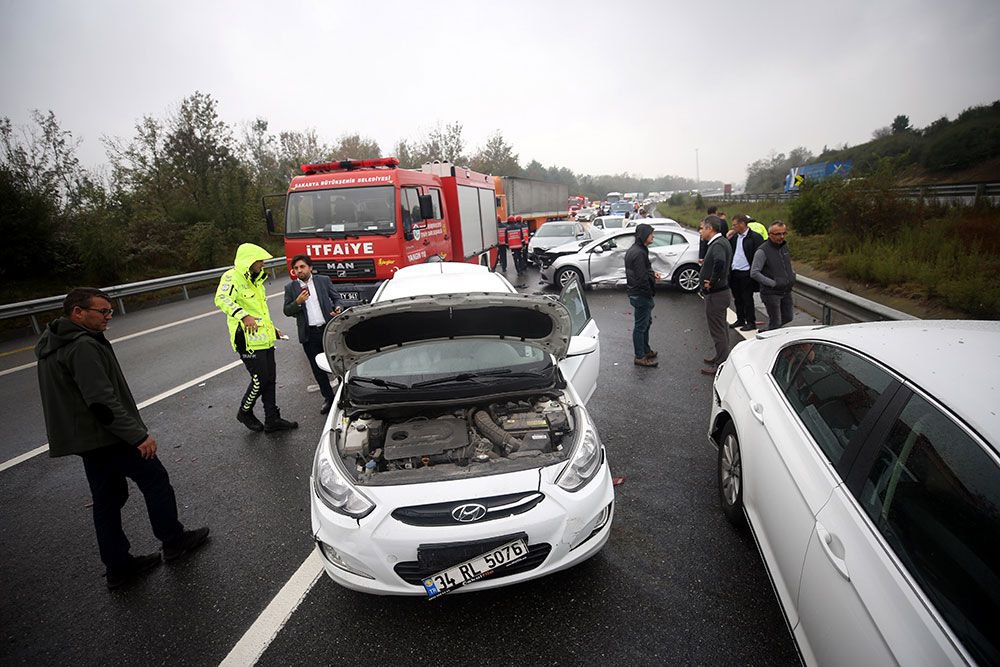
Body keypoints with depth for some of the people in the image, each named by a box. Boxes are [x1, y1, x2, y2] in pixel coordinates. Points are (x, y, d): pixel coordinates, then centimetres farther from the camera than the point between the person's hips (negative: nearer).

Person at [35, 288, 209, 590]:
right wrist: (139, 435, -24)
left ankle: (118, 567, 24)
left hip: (83, 438, 10)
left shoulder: (51, 344, 11)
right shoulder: (83, 346, -23)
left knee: (107, 500, 15)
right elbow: (103, 402, -28)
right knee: (155, 480, 6)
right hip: (108, 436, -10)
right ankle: (174, 541, 20)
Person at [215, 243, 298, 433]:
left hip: (264, 339, 9)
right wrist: (244, 316, -41)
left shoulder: (255, 280, 19)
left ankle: (272, 420, 19)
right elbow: (222, 299, -30)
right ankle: (245, 412, 22)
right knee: (259, 380, -4)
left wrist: (271, 327, 24)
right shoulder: (232, 277, -11)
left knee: (270, 379, 10)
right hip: (249, 340, -9)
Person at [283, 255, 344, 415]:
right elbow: (287, 311, 4)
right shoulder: (290, 287, 6)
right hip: (308, 334, 2)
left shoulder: (324, 280, 5)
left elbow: (336, 297, 11)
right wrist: (297, 302, -15)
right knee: (317, 369, 9)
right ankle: (328, 398, 23)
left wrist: (338, 308, -10)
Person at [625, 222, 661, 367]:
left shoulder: (633, 250, 10)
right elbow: (642, 278, -26)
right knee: (641, 326, 0)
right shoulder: (639, 253, -23)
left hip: (636, 293, 11)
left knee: (646, 322, 23)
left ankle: (645, 350, 36)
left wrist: (652, 273, 6)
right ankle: (640, 357, 10)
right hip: (641, 295, -11)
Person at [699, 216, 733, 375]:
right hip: (720, 291, 10)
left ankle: (721, 364, 8)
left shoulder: (718, 245, -22)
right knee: (720, 328, 20)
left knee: (717, 330, -1)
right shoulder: (722, 242, 11)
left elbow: (720, 262, -43)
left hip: (715, 294, -10)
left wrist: (712, 282, -29)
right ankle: (721, 357, 34)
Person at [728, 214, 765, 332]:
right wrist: (728, 237, 1)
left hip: (746, 274, -7)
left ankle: (751, 322, 14)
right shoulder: (734, 237, 11)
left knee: (747, 299, 2)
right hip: (734, 273, 7)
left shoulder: (755, 237, -11)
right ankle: (740, 320, 28)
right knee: (737, 299, 15)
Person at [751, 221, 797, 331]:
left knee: (788, 318, 15)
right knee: (775, 322, -2)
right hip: (771, 293, -7)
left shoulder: (784, 246, 9)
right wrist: (773, 283, -21)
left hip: (786, 291, 7)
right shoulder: (762, 251, -15)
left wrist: (792, 275, 8)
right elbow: (754, 273, -21)